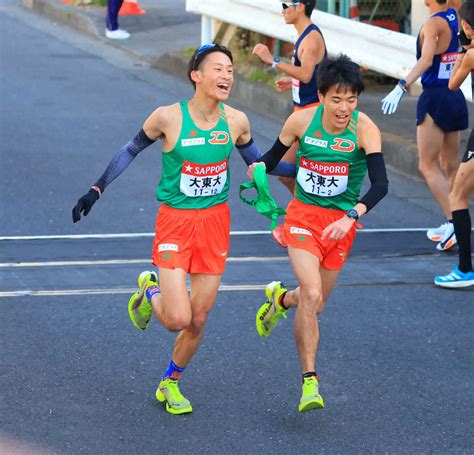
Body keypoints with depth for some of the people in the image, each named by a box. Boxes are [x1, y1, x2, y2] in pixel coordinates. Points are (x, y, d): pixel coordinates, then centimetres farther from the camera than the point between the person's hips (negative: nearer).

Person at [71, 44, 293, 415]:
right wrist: (96, 190, 1)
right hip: (175, 221, -3)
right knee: (177, 319, -13)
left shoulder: (236, 121, -4)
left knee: (198, 320, 7)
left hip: (215, 222, 3)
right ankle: (151, 292, 22)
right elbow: (131, 150, 2)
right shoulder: (168, 117, -14)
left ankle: (170, 383, 31)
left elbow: (257, 159, 16)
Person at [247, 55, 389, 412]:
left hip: (342, 222, 1)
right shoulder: (302, 120, -11)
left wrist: (351, 216, -41)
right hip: (303, 216, -1)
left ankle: (280, 299, 51)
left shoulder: (365, 129, -18)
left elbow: (380, 184, -28)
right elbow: (273, 158, 7)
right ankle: (310, 383, -12)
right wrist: (259, 167, -14)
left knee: (316, 305, 14)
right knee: (312, 295, -20)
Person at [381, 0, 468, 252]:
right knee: (451, 167, 13)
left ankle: (453, 223, -16)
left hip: (435, 99, -8)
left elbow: (426, 60, -30)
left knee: (428, 166, -4)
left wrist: (400, 88, -37)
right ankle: (452, 228, 16)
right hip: (455, 97, 8)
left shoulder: (433, 24, -17)